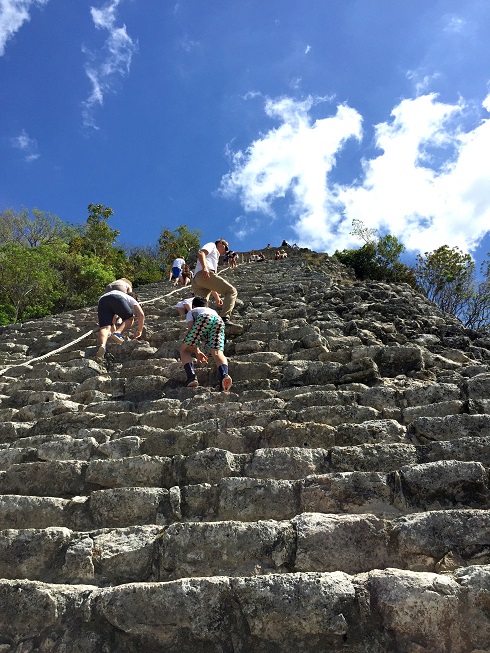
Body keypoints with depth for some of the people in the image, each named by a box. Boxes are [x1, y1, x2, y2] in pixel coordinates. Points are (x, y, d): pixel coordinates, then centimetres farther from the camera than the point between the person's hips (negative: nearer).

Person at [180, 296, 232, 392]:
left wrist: (197, 351, 14)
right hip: (219, 321, 3)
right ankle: (224, 374, -40)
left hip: (203, 319, -3)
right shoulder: (213, 311, 47)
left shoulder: (191, 312, 36)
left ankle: (191, 377, -14)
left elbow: (191, 329, 17)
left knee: (184, 350, 11)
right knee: (217, 352, -7)